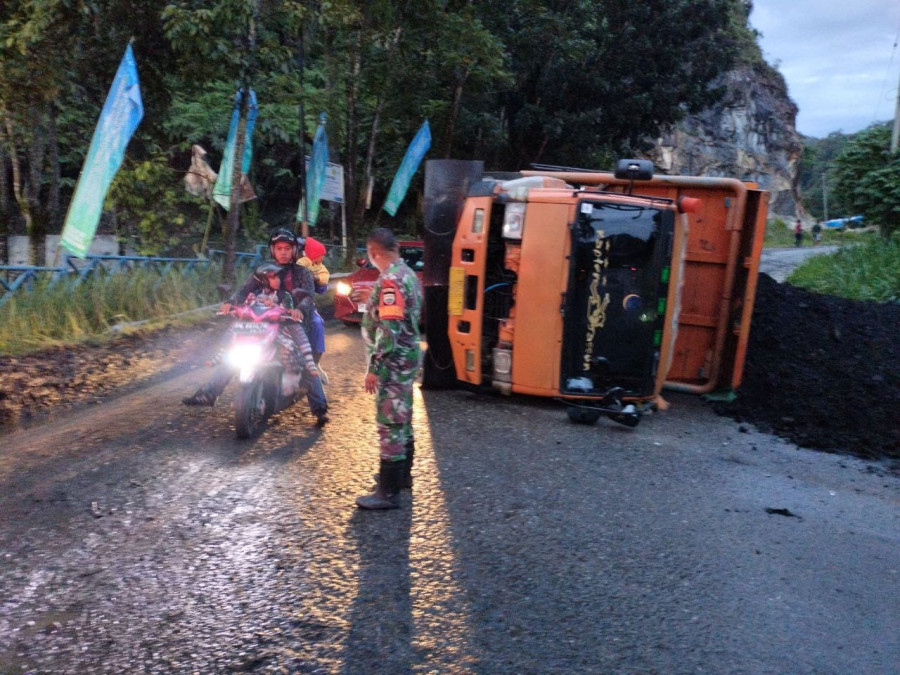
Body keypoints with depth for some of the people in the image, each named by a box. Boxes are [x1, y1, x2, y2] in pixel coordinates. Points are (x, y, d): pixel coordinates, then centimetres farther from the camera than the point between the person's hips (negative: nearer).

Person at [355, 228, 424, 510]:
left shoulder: (390, 281, -20)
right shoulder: (408, 274, 11)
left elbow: (389, 331, -26)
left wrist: (374, 368, -21)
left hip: (393, 363, -10)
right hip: (407, 358, 10)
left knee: (389, 425, -5)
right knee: (402, 419, 20)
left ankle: (389, 492, 1)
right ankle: (402, 474, 35)